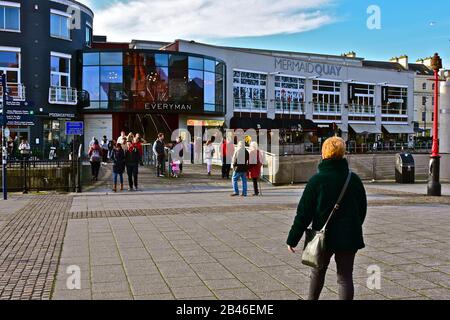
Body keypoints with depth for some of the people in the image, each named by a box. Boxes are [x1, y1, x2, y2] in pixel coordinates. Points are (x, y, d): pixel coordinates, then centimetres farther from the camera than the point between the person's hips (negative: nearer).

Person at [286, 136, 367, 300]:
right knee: (345, 277, 7)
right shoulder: (354, 179, -1)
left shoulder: (316, 180, -12)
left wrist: (292, 239, -4)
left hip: (323, 236, -1)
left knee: (317, 272, 20)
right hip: (348, 237, 2)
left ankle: (312, 298, 37)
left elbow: (304, 213, -11)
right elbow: (362, 209, 10)